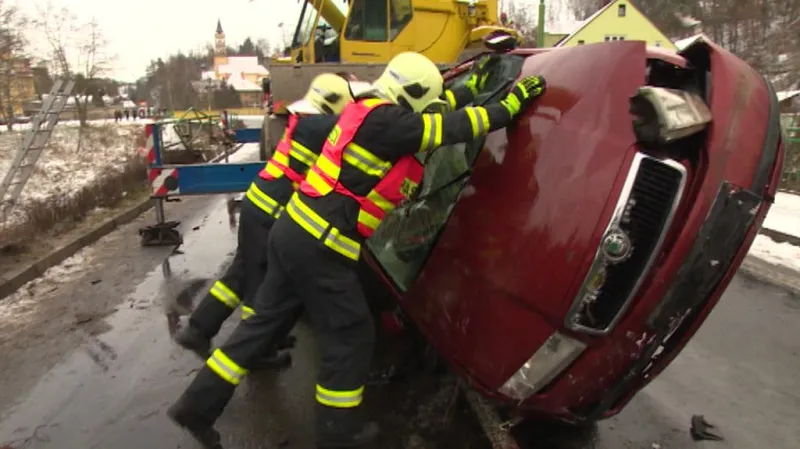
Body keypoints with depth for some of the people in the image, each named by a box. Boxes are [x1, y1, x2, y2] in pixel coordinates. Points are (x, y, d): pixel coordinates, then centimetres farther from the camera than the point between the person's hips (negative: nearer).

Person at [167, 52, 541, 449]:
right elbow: (448, 129, -12)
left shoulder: (370, 111, 13)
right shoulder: (384, 121, -15)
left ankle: (198, 404, 27)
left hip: (295, 230, 10)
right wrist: (509, 106, -2)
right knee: (350, 336, 7)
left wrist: (476, 83, 35)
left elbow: (432, 112, 28)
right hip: (318, 246, -10)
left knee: (265, 321, 17)